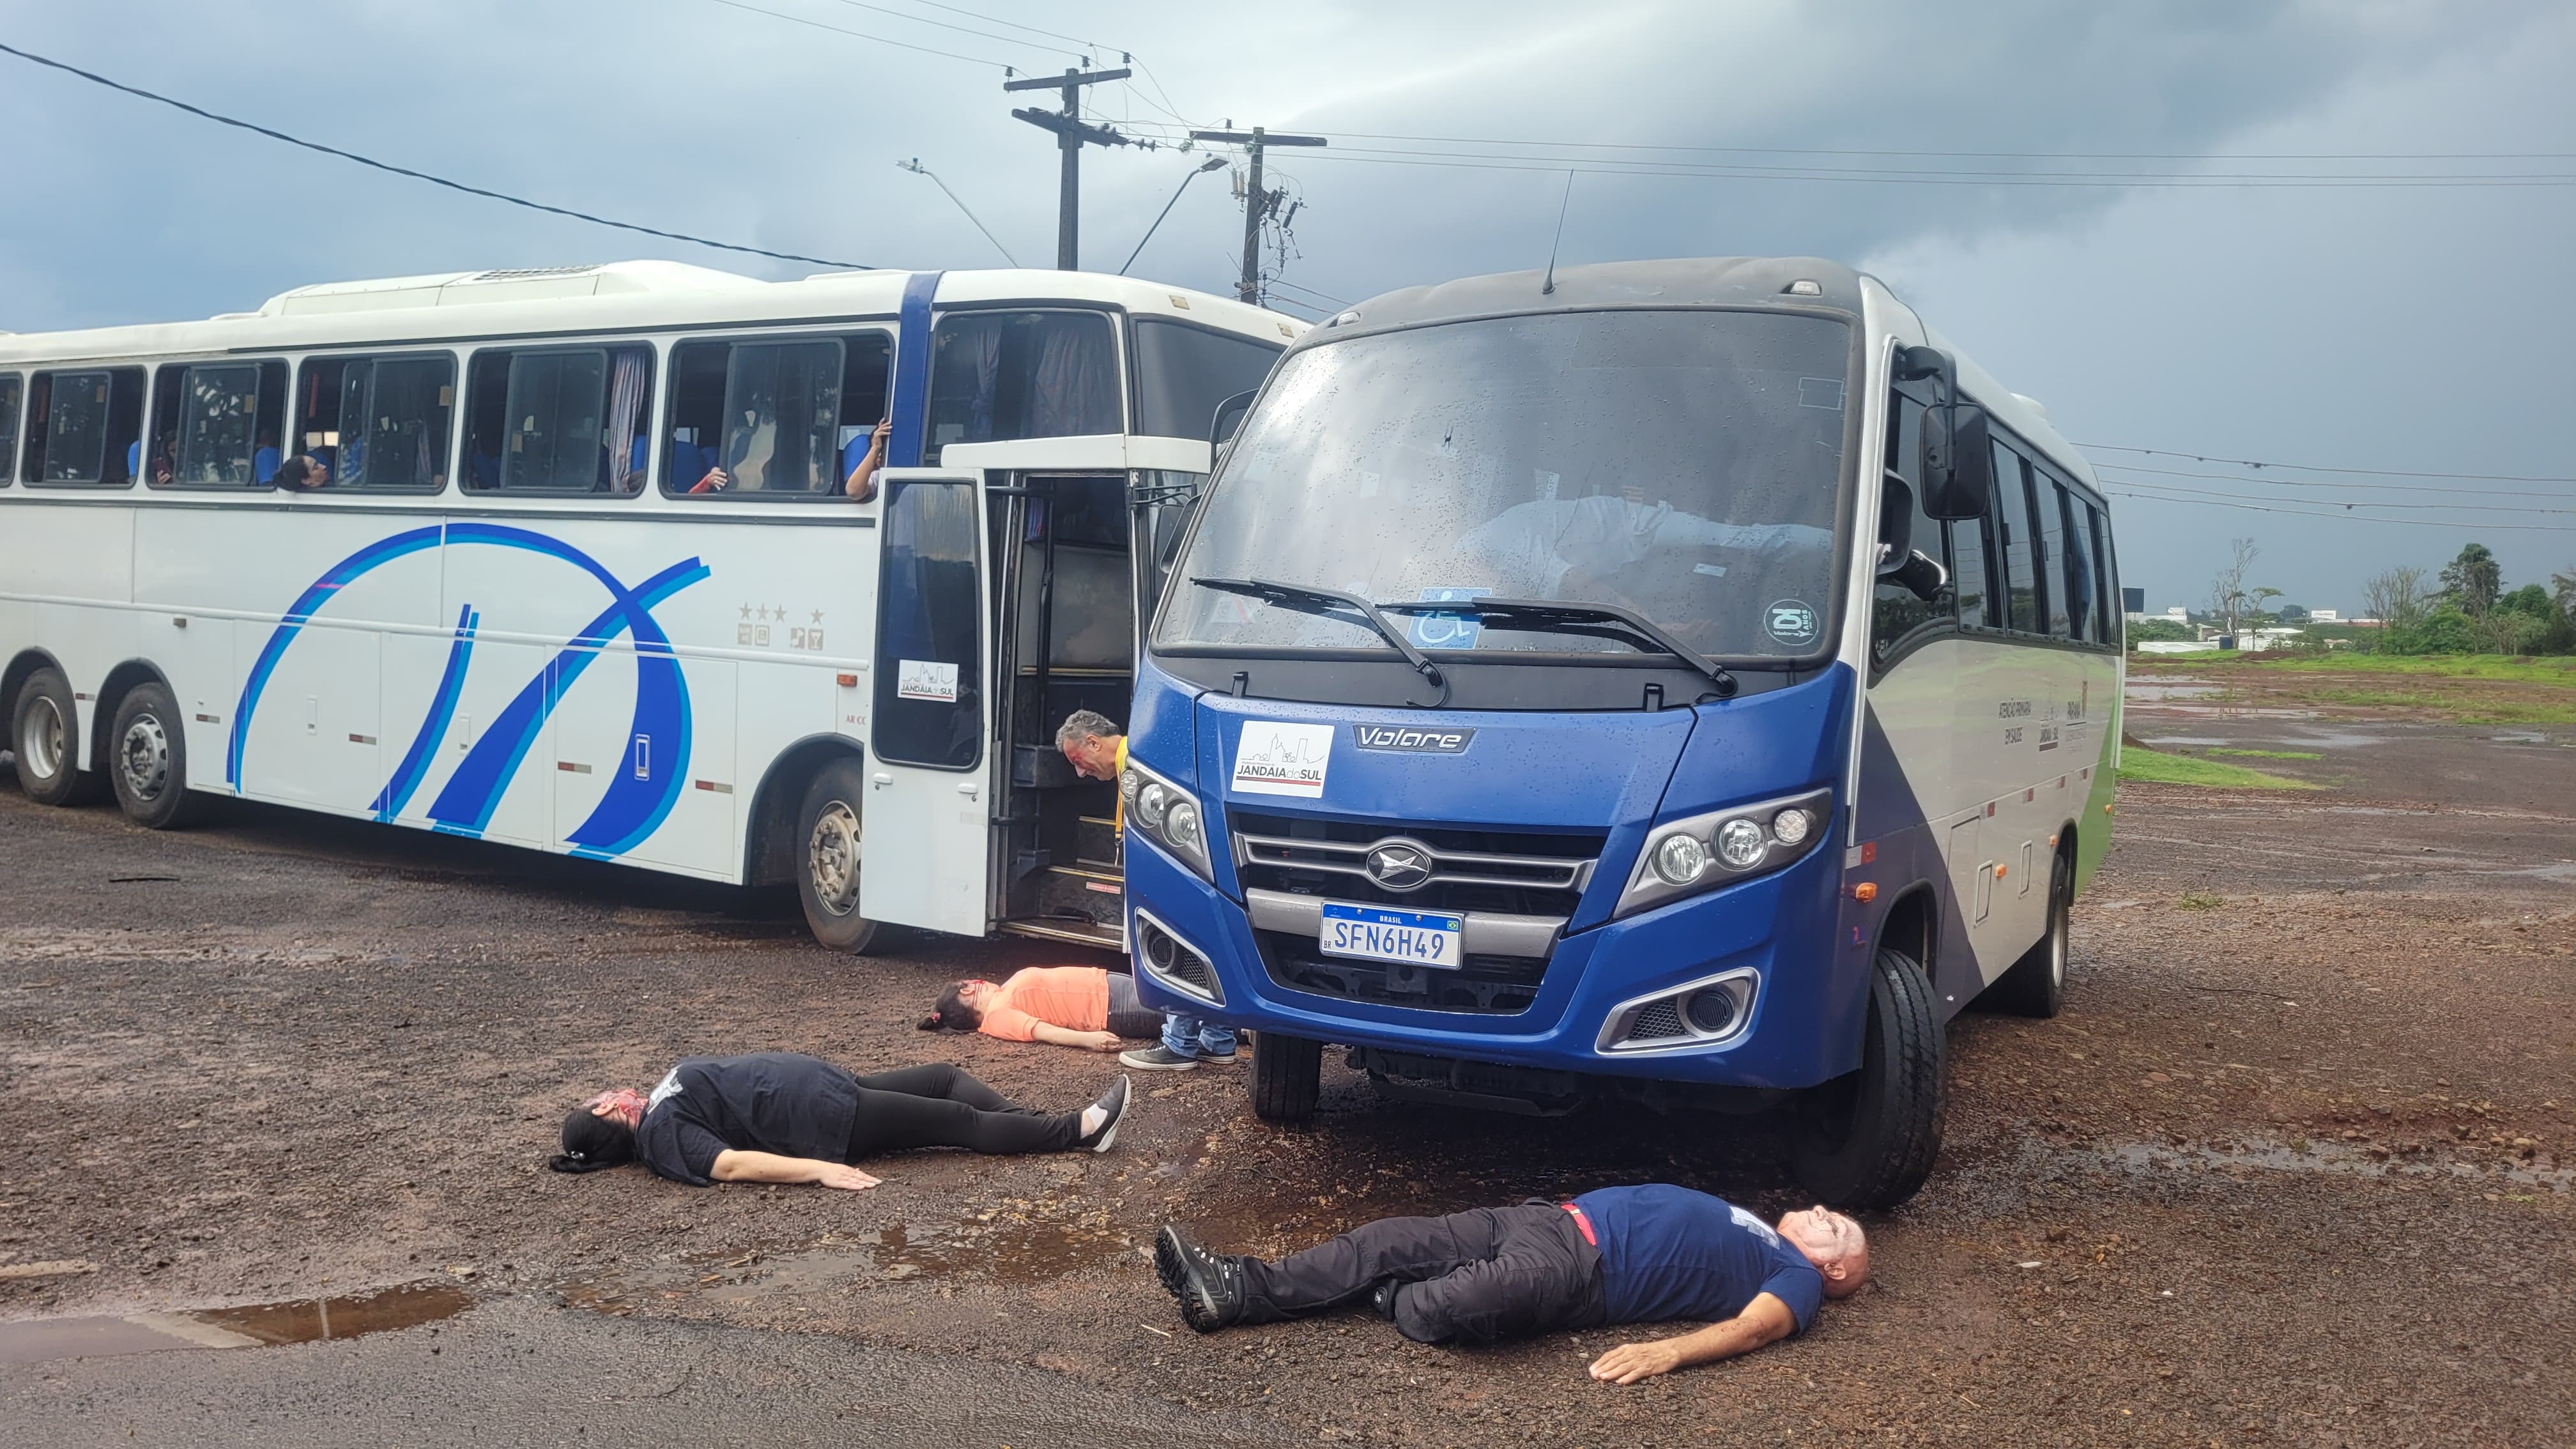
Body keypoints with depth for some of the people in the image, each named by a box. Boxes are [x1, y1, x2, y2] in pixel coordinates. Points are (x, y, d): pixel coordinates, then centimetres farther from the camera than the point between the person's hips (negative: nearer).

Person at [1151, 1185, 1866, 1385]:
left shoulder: (1796, 1276, 7)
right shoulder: (1746, 1228, 31)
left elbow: (1755, 1325, -12)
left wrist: (1668, 1350, -31)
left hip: (1585, 1269, -8)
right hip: (1555, 1217, 8)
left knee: (1451, 1305, -33)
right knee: (1390, 1241, -8)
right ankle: (1237, 1292, -13)